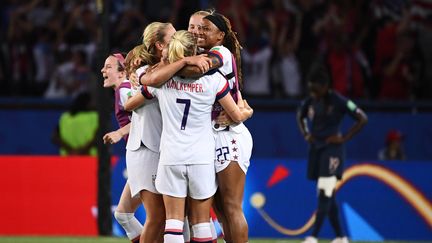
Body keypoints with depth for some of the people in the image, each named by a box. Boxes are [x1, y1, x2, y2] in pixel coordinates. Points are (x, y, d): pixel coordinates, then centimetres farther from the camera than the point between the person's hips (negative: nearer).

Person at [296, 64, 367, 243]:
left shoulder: (338, 101, -13)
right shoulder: (310, 101, 5)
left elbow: (362, 119, -12)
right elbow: (300, 116, 27)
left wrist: (344, 138, -13)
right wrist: (306, 135, 12)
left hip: (332, 149, -7)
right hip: (315, 149, 7)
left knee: (324, 194, -14)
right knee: (328, 196, 10)